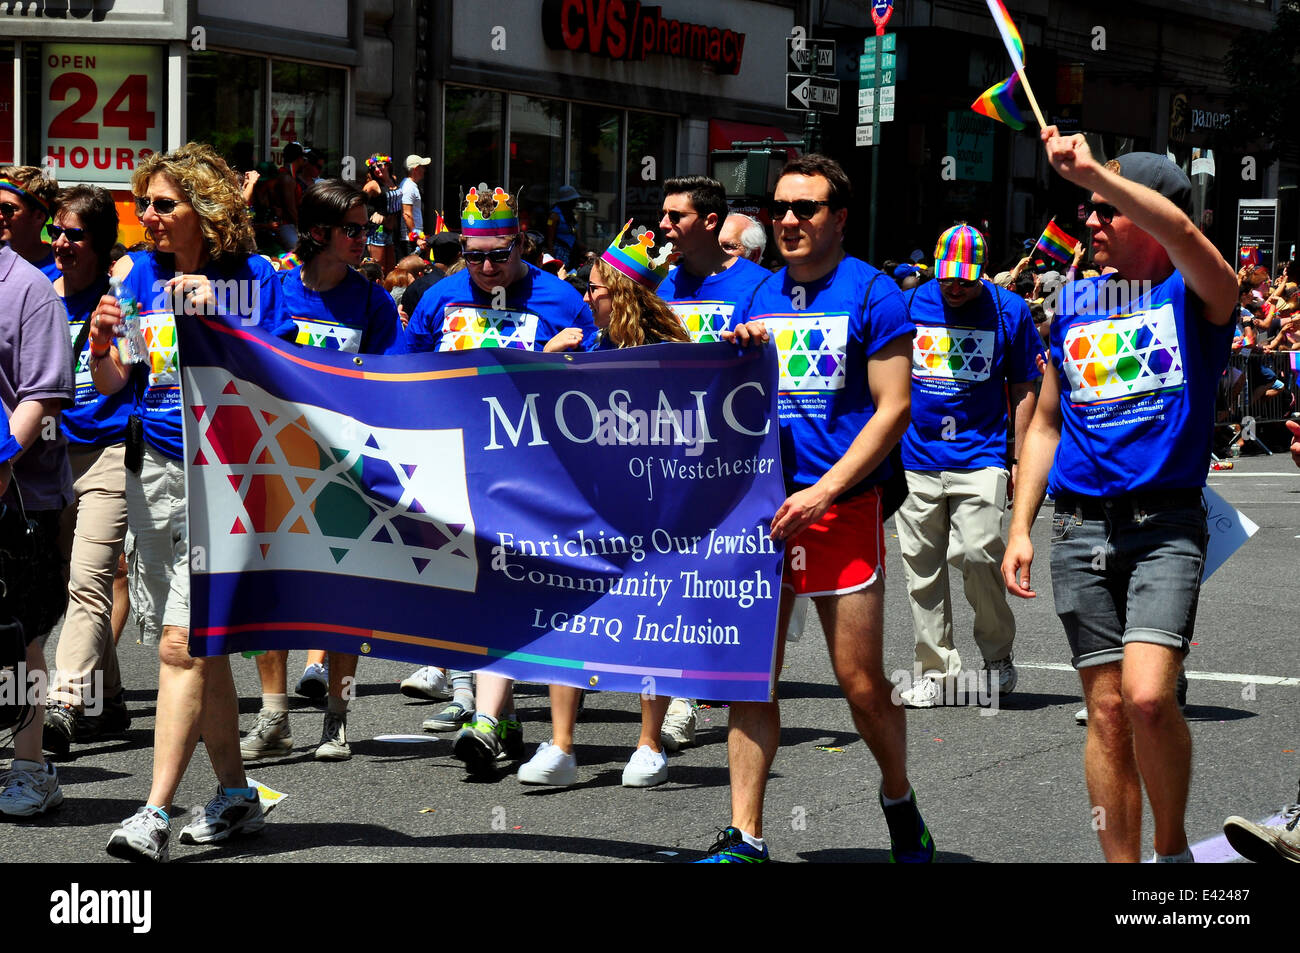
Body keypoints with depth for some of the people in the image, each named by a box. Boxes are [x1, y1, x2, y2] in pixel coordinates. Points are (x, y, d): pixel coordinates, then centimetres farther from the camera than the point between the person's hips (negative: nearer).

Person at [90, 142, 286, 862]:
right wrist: (101, 347, -13)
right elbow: (112, 385, 8)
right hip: (155, 471, 5)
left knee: (183, 641, -14)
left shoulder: (254, 277, -3)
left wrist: (213, 321, -17)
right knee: (200, 645, 11)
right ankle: (235, 796, 24)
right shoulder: (141, 274, 7)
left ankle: (156, 815, -18)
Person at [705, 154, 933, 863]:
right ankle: (743, 838, 3)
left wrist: (822, 490, -16)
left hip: (842, 506, -4)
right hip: (760, 507, 4)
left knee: (862, 684, 0)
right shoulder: (760, 296, 13)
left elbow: (892, 409, -8)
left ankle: (899, 799, 25)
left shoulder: (870, 293, -3)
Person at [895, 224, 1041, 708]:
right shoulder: (909, 305, 5)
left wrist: (1021, 459, 3)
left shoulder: (1009, 311, 1)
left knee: (977, 553, -17)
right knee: (921, 565, 3)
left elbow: (1024, 390, 7)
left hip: (980, 457, -3)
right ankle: (937, 672, 13)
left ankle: (997, 658, 3)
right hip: (916, 460, 3)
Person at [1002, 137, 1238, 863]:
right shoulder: (1076, 304, 15)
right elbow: (1047, 425, 20)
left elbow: (1180, 229, -25)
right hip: (1081, 526, 5)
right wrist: (1020, 527, 12)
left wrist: (1091, 172, -28)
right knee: (1108, 711, 4)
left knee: (1148, 696, -19)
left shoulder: (1197, 295, 0)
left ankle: (1174, 848, 2)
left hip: (1166, 523, -5)